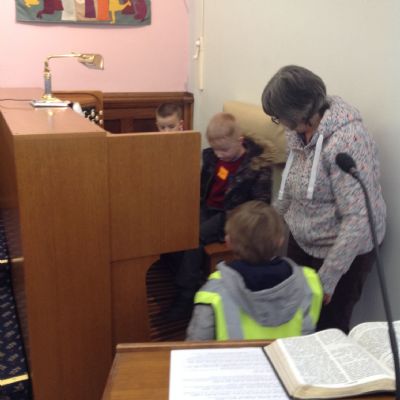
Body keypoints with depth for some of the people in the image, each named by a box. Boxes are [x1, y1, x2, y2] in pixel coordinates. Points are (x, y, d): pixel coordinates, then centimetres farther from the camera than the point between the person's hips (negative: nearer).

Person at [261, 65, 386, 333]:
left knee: (328, 330, 10)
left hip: (343, 253, -7)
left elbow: (358, 219, -30)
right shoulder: (300, 129, -3)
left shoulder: (347, 141, -29)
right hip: (302, 242, 7)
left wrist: (327, 279, -25)